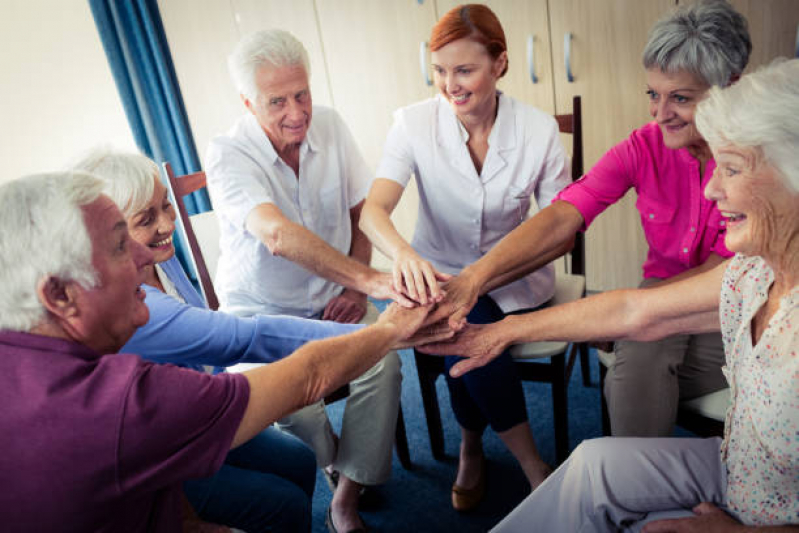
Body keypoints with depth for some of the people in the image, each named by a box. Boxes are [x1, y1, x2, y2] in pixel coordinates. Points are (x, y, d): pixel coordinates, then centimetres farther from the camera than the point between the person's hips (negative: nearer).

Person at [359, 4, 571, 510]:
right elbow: (373, 210, -23)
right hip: (441, 275, 0)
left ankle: (472, 446, 2)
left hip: (515, 281, 0)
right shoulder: (415, 122, -10)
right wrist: (403, 253, -48)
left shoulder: (539, 129, -9)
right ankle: (532, 464, -7)